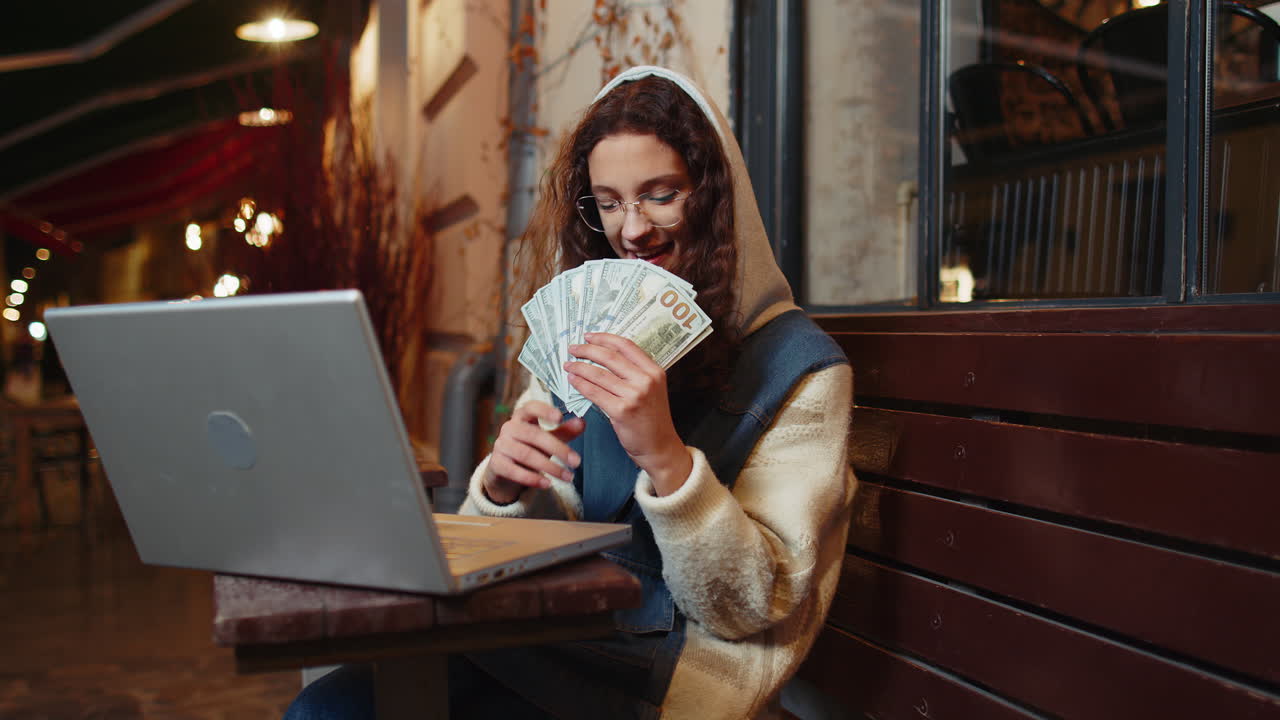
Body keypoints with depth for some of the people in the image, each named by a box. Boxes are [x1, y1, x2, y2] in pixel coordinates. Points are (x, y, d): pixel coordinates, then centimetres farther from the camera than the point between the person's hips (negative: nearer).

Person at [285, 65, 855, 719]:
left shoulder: (799, 366, -7)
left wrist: (665, 457, -26)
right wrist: (503, 487, -14)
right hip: (554, 640, 5)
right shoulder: (586, 343, 10)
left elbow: (754, 609, -11)